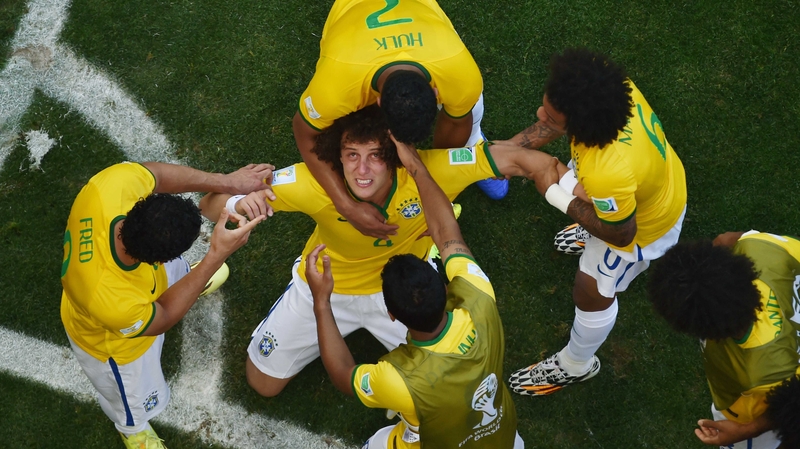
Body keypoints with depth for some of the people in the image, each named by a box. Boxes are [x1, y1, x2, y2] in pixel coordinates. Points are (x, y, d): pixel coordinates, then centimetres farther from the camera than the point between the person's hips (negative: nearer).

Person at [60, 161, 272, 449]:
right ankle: (131, 426, 67)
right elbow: (163, 317, -28)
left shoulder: (112, 185, -44)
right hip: (118, 343, -4)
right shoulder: (112, 304, -52)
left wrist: (228, 182, -30)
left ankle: (187, 280, 76)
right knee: (134, 404, 31)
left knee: (178, 270, 39)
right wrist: (218, 255, -34)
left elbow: (154, 172, -20)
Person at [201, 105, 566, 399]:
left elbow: (515, 159, -32)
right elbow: (211, 203, -31)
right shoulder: (315, 182, -36)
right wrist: (238, 204, -55)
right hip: (326, 290, 0)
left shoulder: (425, 173, -37)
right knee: (263, 384, 11)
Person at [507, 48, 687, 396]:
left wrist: (554, 195, -24)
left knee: (592, 294, 17)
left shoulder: (605, 175, -50)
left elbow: (621, 233, -27)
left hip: (642, 226, -7)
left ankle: (575, 366, 47)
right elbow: (557, 121, -8)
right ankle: (593, 234, 73)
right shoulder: (606, 85, -33)